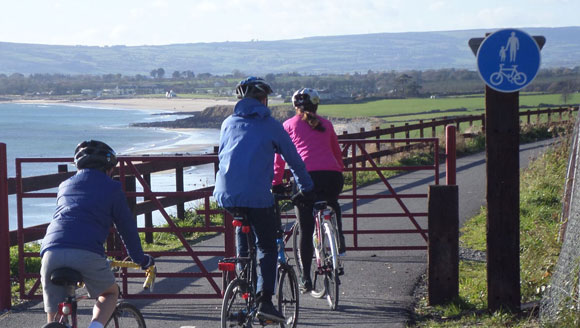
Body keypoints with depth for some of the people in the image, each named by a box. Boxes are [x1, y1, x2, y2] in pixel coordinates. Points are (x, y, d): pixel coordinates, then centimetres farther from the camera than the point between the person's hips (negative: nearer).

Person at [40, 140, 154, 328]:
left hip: (51, 251, 3)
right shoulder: (111, 188, 16)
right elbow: (127, 226, 18)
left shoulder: (65, 186, 30)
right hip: (87, 253, -3)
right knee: (110, 293, 24)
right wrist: (140, 259, 32)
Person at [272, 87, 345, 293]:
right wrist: (340, 170, 46)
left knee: (306, 230, 4)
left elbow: (280, 156, 12)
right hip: (332, 175, 2)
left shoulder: (289, 125, 15)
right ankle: (339, 241, 16)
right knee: (332, 204, 35)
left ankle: (306, 278, 4)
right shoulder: (326, 125, 21)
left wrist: (276, 183, 17)